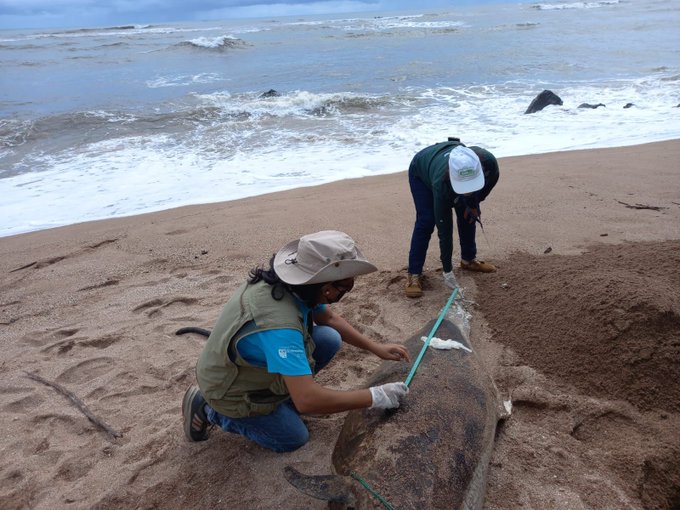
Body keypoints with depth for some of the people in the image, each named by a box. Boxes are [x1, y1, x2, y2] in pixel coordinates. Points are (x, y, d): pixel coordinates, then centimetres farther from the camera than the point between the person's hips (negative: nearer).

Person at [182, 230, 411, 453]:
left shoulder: (298, 282, -17)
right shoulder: (279, 323, -42)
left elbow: (329, 318, 3)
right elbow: (307, 401, -40)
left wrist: (376, 348, -1)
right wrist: (375, 397, -30)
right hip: (230, 391, -7)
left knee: (329, 338, -9)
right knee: (294, 439, 4)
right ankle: (209, 409, 8)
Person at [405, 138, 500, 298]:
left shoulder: (488, 161, -39)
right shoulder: (441, 184, -46)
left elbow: (491, 180, -9)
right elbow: (444, 230, -37)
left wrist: (474, 202, -7)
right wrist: (447, 271, -31)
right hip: (421, 172, -5)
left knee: (467, 215, 0)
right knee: (426, 221, -18)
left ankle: (468, 259, 20)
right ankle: (414, 274, -12)